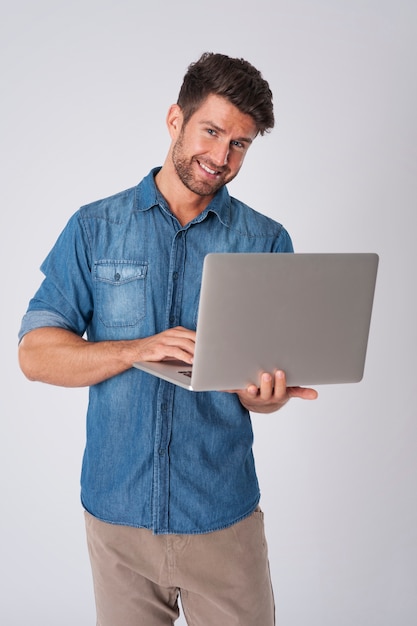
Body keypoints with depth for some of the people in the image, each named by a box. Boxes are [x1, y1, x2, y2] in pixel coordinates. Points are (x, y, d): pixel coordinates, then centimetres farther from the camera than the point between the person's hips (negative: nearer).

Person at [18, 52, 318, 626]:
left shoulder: (267, 242, 1)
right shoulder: (95, 229, 1)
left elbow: (278, 375, 3)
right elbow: (35, 354, -4)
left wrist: (264, 395, -21)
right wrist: (137, 350, -20)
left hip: (223, 513, 0)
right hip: (117, 508, 0)